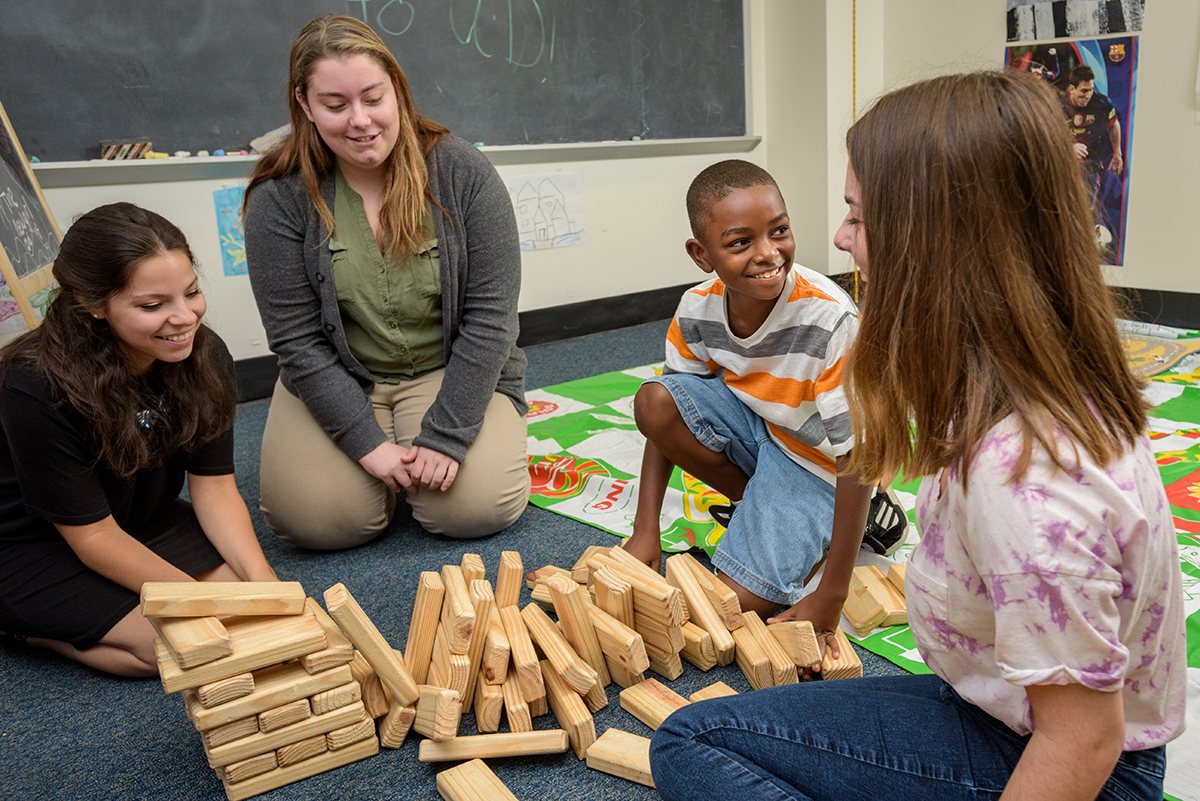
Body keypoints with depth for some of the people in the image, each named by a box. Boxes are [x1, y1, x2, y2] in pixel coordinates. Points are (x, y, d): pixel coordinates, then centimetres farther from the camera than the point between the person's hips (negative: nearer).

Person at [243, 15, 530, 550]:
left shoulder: (463, 173, -12)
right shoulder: (279, 199, -10)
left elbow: (490, 315, -14)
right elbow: (299, 340, -11)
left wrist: (446, 436, -19)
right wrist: (368, 443, -18)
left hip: (451, 370, -1)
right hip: (335, 381, 1)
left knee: (479, 506, -20)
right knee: (315, 518, -17)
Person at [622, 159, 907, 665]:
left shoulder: (830, 320, -33)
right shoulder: (697, 310, -17)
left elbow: (857, 457, -28)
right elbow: (668, 420, -3)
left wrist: (831, 596, -26)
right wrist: (646, 530, -7)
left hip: (815, 460, -5)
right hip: (751, 424, 5)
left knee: (739, 602, -17)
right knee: (654, 401, -21)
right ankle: (757, 506, 0)